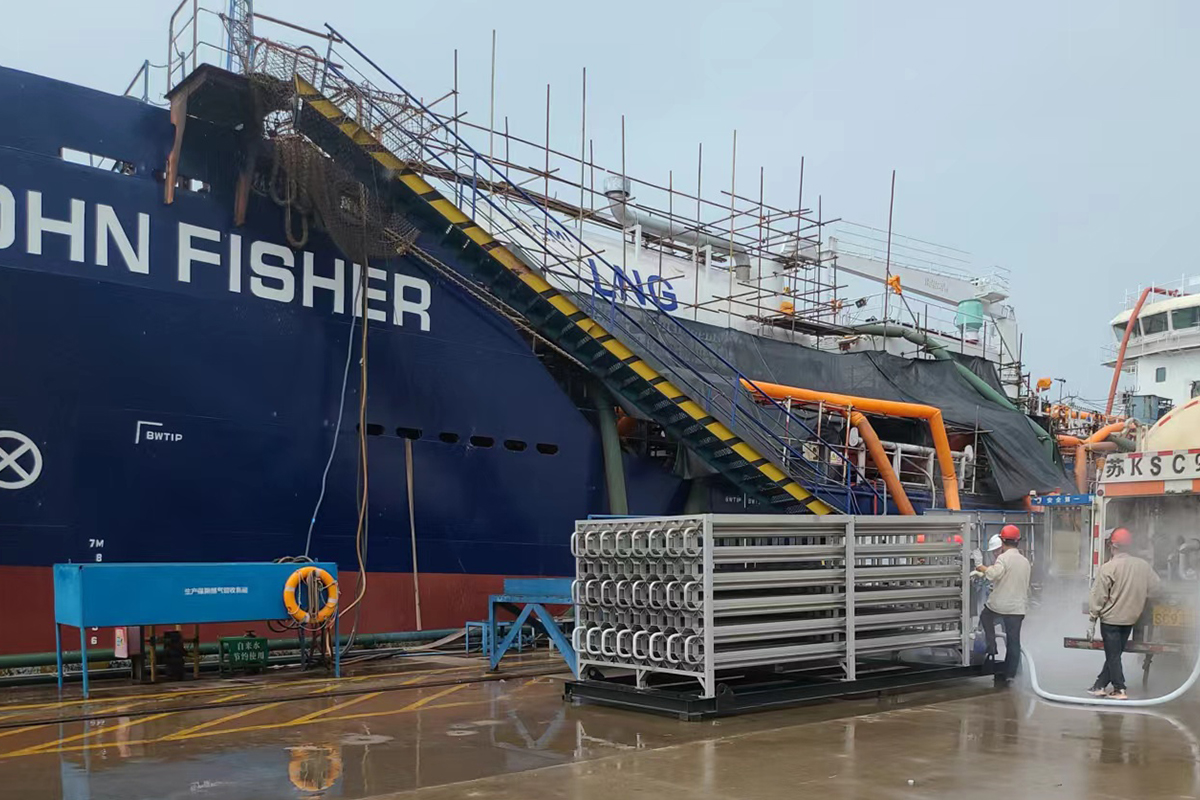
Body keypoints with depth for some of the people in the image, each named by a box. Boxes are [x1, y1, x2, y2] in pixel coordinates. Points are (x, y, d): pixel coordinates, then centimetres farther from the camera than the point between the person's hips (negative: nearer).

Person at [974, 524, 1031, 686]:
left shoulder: (1003, 558, -13)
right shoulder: (1025, 561, 10)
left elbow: (994, 574, -30)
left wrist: (983, 569, -13)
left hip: (999, 604, -5)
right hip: (1018, 607, 5)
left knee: (986, 617, 27)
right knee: (1014, 641, 8)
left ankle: (991, 646, 13)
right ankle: (1009, 674, 9)